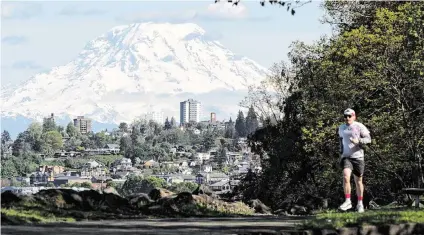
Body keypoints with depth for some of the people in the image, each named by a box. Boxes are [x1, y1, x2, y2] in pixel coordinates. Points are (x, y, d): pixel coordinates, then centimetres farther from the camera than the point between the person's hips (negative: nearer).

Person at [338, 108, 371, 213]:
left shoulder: (359, 127, -6)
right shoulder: (341, 128, 9)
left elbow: (368, 138, -8)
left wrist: (358, 141, -25)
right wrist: (341, 153, 19)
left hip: (358, 157, -2)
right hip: (346, 157, 2)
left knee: (358, 181, 6)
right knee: (346, 177, -20)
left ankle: (360, 203, 19)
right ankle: (347, 201, -17)